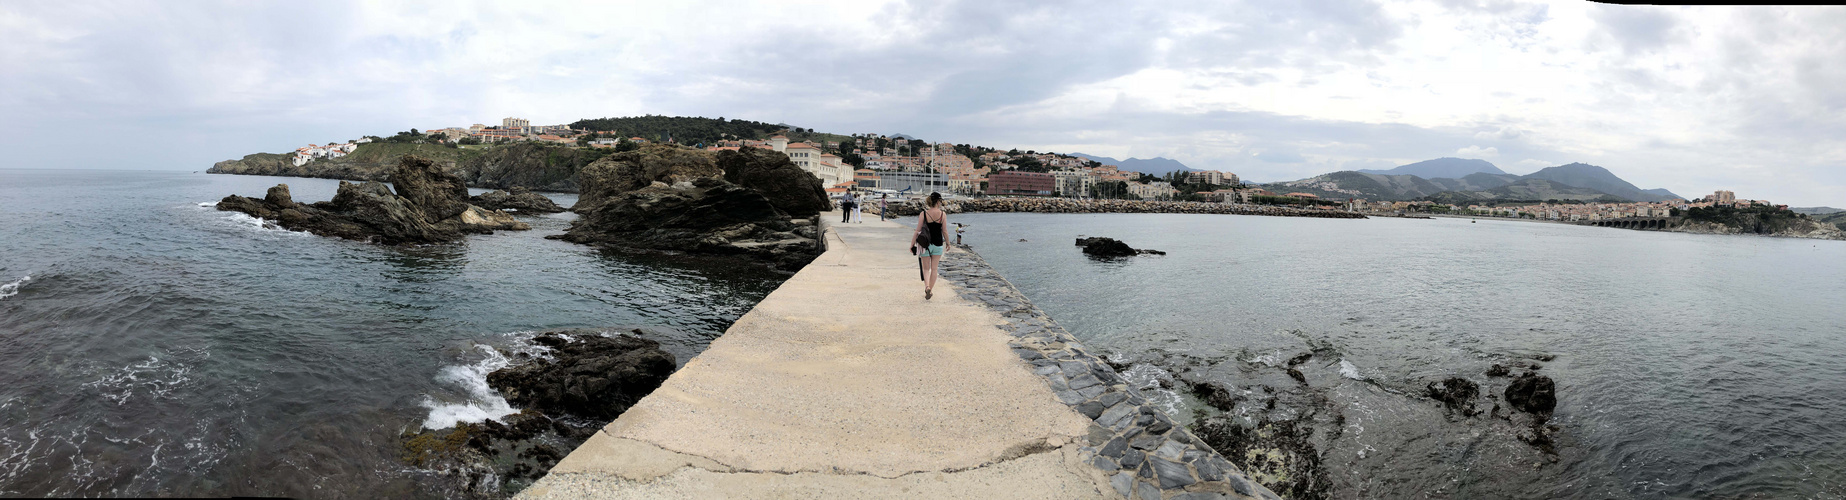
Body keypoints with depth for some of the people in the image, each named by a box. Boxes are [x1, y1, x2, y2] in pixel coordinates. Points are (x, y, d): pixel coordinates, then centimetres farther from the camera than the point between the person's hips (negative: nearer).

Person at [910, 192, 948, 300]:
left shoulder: (923, 214, -9)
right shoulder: (943, 214, -7)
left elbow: (917, 231, -7)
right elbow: (944, 232, -3)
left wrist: (912, 244, 1)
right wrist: (948, 243, 13)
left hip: (925, 244, 0)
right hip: (938, 244, 0)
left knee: (926, 269, 10)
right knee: (934, 269, 12)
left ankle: (927, 287, -13)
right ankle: (930, 290, 17)